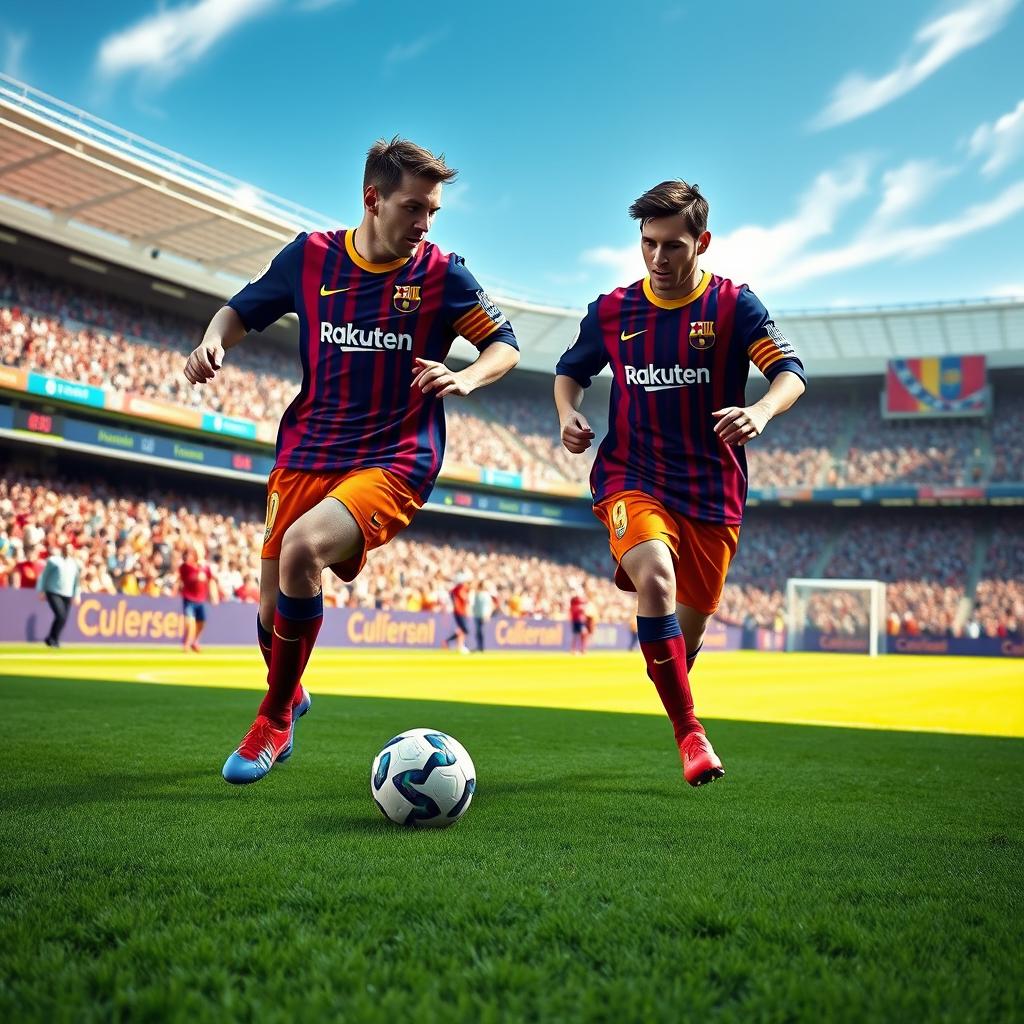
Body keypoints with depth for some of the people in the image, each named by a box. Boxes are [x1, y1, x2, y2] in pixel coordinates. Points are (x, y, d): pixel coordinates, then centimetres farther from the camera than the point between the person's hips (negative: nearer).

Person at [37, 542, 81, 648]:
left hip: (67, 595, 5)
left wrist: (77, 595, 15)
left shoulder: (76, 563, 12)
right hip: (53, 593, -5)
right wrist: (41, 591, 2)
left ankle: (54, 640, 18)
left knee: (64, 619, 0)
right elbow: (44, 575, 4)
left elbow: (77, 580, 19)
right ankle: (51, 638, -2)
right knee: (60, 615, -18)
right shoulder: (54, 560, -1)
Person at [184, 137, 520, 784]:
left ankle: (274, 721, -9)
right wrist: (214, 341, -5)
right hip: (306, 454, 3)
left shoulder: (440, 273, -2)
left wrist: (465, 379, -15)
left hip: (394, 462, -3)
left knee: (302, 547, -30)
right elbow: (243, 310, 17)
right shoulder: (311, 256, 3)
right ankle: (290, 694, 42)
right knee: (275, 610, 5)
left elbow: (505, 344, 6)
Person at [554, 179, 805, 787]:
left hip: (713, 491, 0)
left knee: (689, 627, 9)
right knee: (656, 579, -30)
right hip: (632, 478, 0)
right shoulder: (611, 312, 3)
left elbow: (791, 372, -11)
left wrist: (761, 412, -33)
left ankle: (676, 700, 45)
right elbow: (571, 371, 18)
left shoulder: (734, 305, -3)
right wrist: (569, 415, -4)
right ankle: (689, 731, -19)